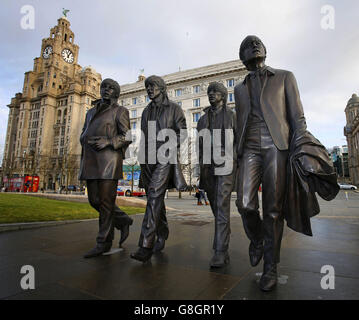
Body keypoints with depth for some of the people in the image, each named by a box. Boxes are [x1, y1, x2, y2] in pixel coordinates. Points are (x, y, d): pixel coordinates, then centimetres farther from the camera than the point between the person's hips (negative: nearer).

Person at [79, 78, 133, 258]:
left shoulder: (120, 111, 8)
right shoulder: (91, 112, 26)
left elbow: (127, 137, -2)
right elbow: (83, 134, 25)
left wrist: (108, 142, -17)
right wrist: (86, 140, 2)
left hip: (109, 158, -7)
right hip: (90, 160, 7)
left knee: (105, 201, -6)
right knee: (94, 200, 6)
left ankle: (104, 242, 4)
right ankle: (123, 221, 24)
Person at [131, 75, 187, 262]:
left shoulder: (173, 108, 6)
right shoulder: (146, 111, 22)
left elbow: (182, 132, 0)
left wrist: (168, 147, -12)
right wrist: (142, 158, 14)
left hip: (165, 158, -6)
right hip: (149, 159, 6)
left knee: (154, 197, -18)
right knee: (156, 199, 9)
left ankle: (146, 246, -19)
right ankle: (162, 236, 25)